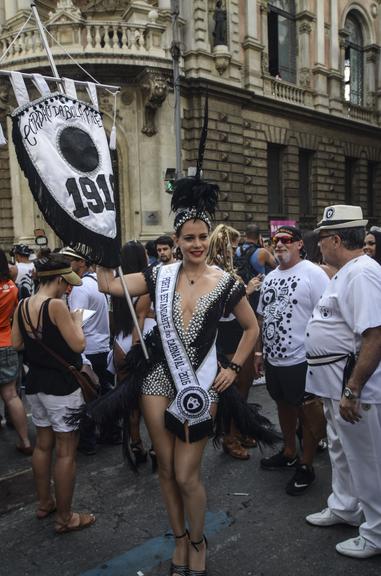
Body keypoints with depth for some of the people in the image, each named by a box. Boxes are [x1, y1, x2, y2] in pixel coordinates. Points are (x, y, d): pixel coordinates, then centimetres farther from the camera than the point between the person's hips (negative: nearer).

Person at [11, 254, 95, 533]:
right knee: (66, 451, 4)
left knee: (43, 444, 21)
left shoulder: (22, 305, 2)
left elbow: (17, 343, 11)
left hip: (35, 384, 8)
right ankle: (65, 517, 15)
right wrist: (77, 320, -4)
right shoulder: (56, 305, -20)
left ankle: (44, 503, 37)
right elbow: (78, 345, -20)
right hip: (62, 386, -8)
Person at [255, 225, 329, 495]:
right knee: (284, 405, 21)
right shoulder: (270, 278, 11)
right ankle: (289, 454, 41)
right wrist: (259, 352, 16)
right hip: (273, 359, 7)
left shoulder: (313, 274, -13)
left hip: (301, 360, -7)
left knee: (307, 413, 7)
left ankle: (306, 467, 23)